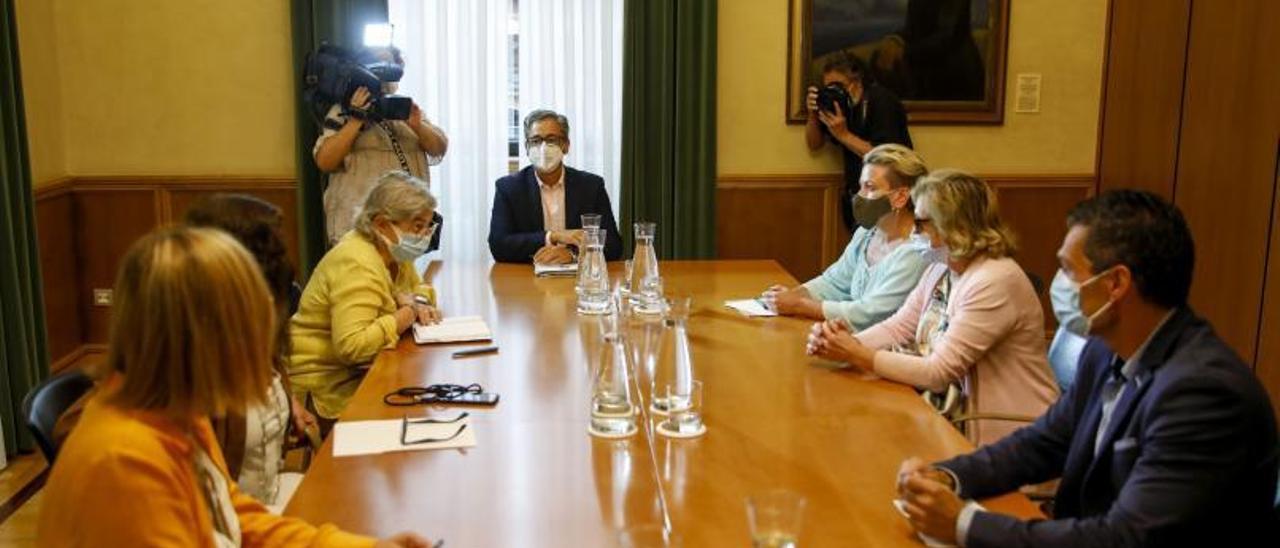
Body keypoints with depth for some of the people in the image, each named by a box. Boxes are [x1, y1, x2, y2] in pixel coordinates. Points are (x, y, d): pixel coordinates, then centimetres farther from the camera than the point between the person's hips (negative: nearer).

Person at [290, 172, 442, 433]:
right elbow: (351, 345, -34)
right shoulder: (356, 264, -24)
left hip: (362, 371, 9)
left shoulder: (391, 251, 3)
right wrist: (405, 316, -23)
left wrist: (418, 302, -4)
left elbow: (415, 287, 20)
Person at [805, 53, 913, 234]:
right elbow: (814, 144, 11)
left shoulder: (882, 102, -14)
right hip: (855, 196, 6)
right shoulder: (837, 102, 5)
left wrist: (844, 135, -24)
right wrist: (813, 115, -8)